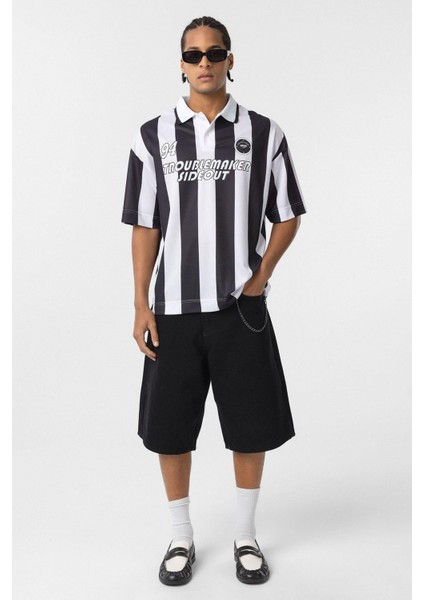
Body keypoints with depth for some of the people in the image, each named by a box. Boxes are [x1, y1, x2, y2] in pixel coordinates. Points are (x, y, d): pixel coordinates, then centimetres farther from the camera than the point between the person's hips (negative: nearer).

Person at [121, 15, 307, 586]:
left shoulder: (263, 132, 2)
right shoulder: (153, 136, 4)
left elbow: (288, 217, 8)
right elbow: (144, 225, 4)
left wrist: (261, 277, -5)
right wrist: (141, 304, -1)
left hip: (241, 306, 0)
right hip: (174, 307, 1)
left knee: (251, 425, 7)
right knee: (169, 428, 7)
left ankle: (246, 536, 29)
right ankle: (181, 538, 28)